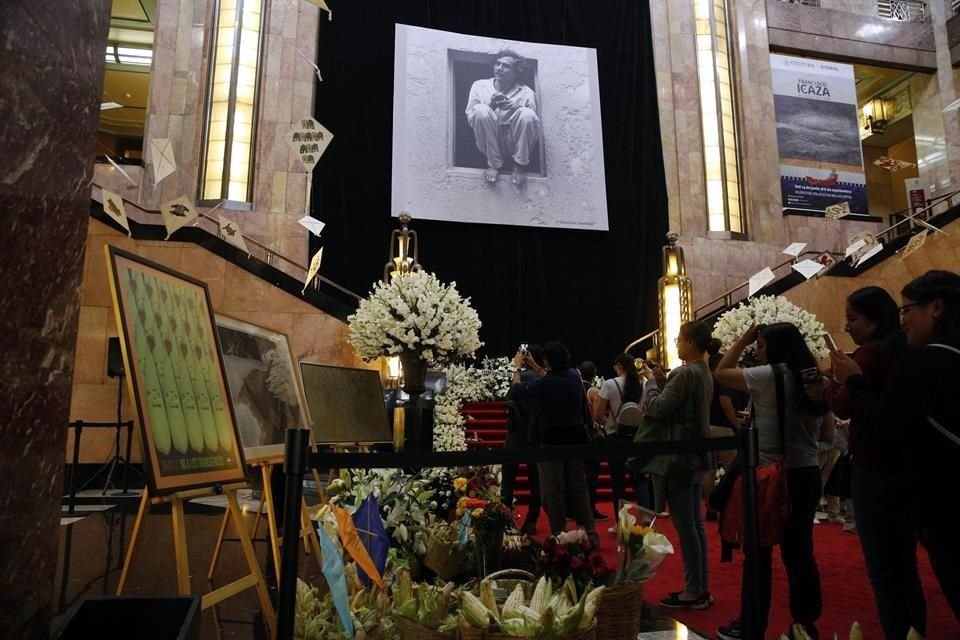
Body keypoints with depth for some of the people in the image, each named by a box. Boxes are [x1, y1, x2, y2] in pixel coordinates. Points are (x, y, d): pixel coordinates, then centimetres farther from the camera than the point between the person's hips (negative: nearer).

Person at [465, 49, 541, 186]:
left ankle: (520, 164, -7)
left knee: (527, 114, -28)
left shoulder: (526, 93, 6)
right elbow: (470, 119, 1)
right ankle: (493, 163, -12)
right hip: (489, 143, 0)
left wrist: (517, 109, -17)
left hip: (515, 143, 0)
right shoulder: (479, 86, 8)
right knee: (480, 109, -26)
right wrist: (490, 105, -17)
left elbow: (534, 123, 2)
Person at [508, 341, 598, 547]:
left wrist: (517, 368, 3)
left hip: (552, 440, -6)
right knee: (578, 487, 15)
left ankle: (559, 535, 11)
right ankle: (590, 534, 19)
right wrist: (533, 366, 26)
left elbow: (515, 393, -10)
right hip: (576, 438, 6)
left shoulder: (544, 384, -21)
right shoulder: (574, 375, 0)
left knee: (554, 490, 5)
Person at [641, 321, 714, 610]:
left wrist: (652, 381, -6)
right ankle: (701, 587, 23)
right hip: (697, 455, 10)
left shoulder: (684, 373, -18)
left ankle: (693, 592, 6)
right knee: (696, 523, 15)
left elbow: (655, 408, -21)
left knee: (685, 525, -2)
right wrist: (662, 381, 7)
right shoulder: (705, 373, 12)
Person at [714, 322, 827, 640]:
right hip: (806, 474, 7)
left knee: (759, 552, 4)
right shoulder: (812, 380, 9)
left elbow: (721, 372, -5)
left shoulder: (769, 376, -13)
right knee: (799, 551, 13)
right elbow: (825, 435, 17)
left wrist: (743, 340, 1)